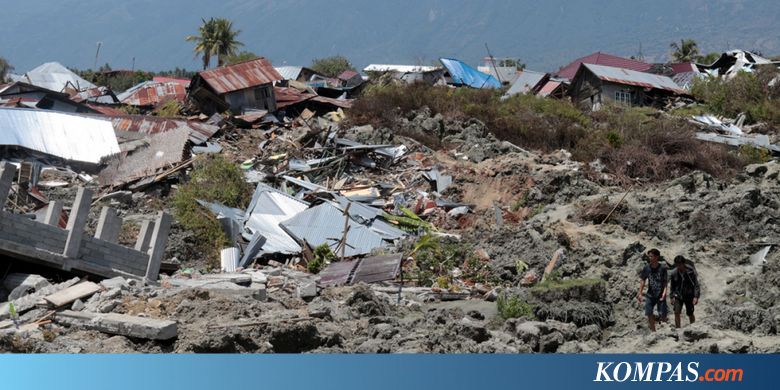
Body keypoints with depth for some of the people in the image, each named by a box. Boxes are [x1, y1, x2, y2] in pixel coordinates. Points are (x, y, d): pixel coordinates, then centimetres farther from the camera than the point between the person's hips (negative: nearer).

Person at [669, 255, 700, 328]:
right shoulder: (674, 273, -6)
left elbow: (696, 285, -10)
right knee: (676, 312, -15)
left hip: (689, 296, -1)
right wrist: (672, 297, 6)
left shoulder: (691, 272, -14)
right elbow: (672, 286, 8)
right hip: (678, 296, 1)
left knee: (690, 314, 9)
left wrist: (696, 297, -16)